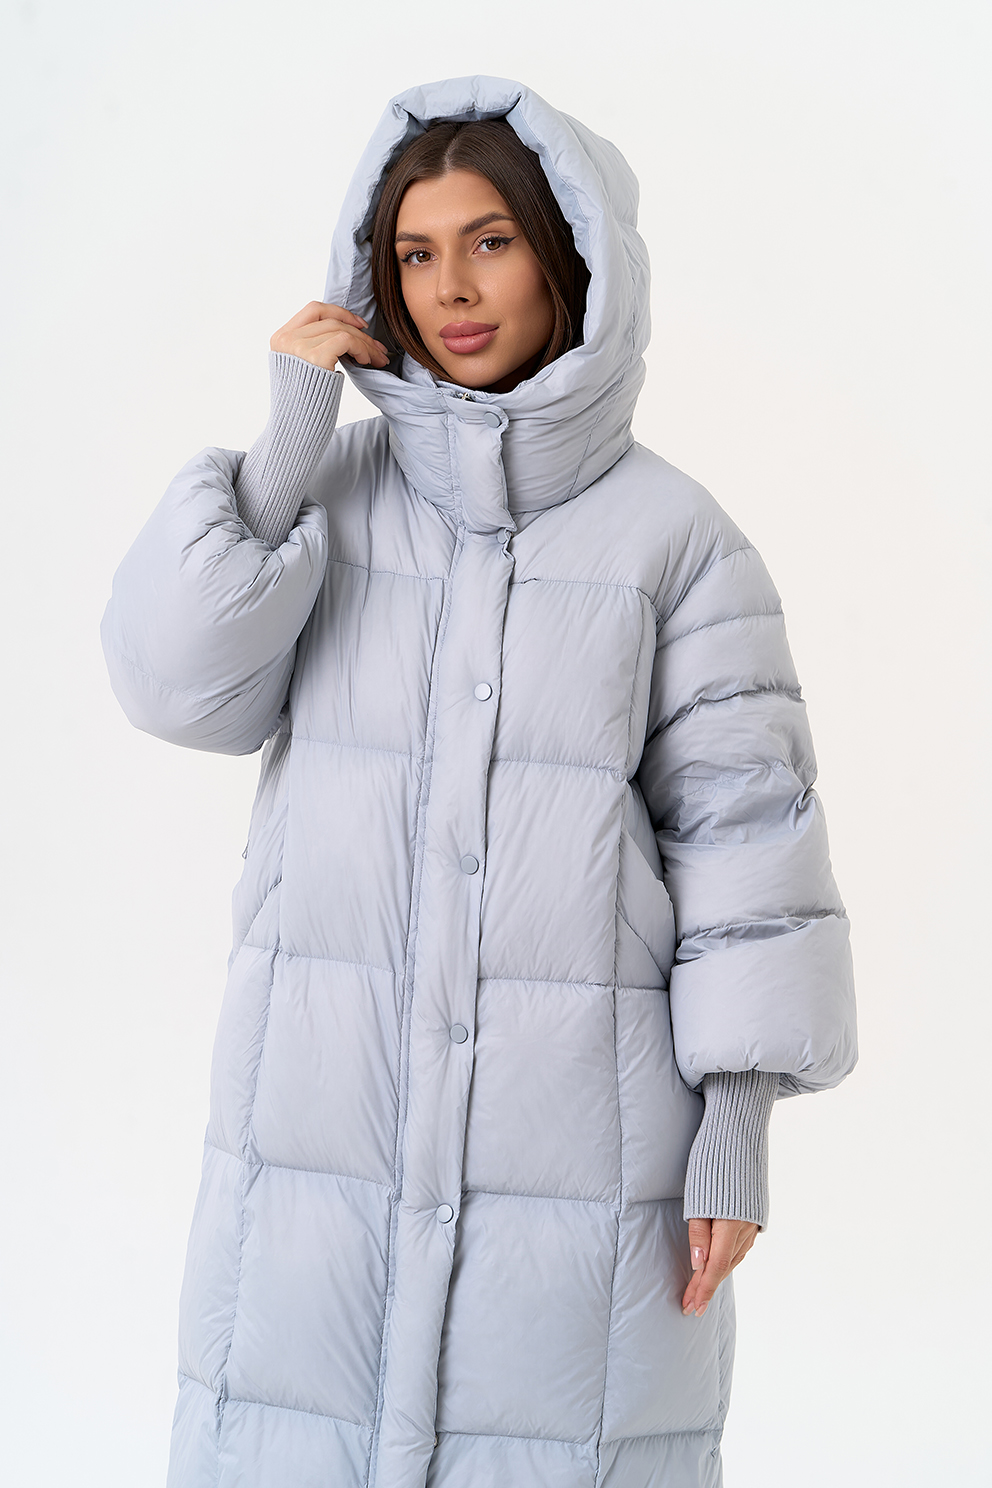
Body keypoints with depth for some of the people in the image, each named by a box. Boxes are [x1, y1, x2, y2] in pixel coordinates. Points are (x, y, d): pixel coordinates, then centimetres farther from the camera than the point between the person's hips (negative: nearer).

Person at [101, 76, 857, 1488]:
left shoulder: (671, 530, 1)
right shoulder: (333, 492, 8)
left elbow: (740, 818, 0)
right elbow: (181, 684, -4)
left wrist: (738, 1112, -5)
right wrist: (289, 440, -8)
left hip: (579, 1112, -1)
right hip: (329, 1107, 2)